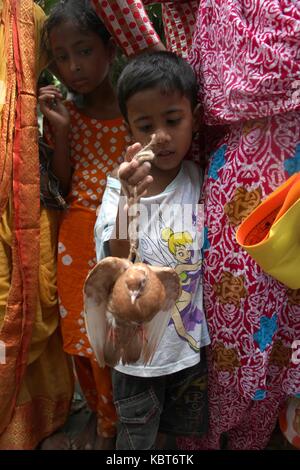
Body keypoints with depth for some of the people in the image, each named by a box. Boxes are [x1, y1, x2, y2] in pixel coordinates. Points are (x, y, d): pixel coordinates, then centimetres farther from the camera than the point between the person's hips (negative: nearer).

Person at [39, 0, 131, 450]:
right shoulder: (65, 111, 6)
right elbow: (62, 185, 2)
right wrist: (60, 128, -8)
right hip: (77, 238, 4)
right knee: (80, 332, 15)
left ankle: (113, 424, 36)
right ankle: (101, 415, 43)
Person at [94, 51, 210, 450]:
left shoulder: (200, 181, -9)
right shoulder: (121, 185, -16)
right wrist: (129, 199, -38)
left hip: (192, 339, 3)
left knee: (189, 431, 26)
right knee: (137, 435, 21)